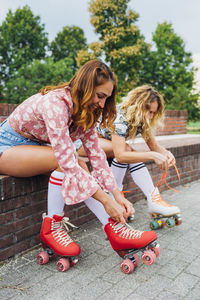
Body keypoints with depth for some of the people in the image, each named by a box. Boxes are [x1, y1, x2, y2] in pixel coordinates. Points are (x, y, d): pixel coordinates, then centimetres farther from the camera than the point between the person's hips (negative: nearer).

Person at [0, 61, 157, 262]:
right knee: (65, 160, -31)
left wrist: (117, 194, -16)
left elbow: (96, 154, -9)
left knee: (79, 168, -19)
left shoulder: (85, 110, -5)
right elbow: (68, 161, -37)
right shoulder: (55, 104, -32)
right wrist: (106, 200, -34)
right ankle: (51, 228, -17)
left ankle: (116, 230, -19)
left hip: (35, 146, 7)